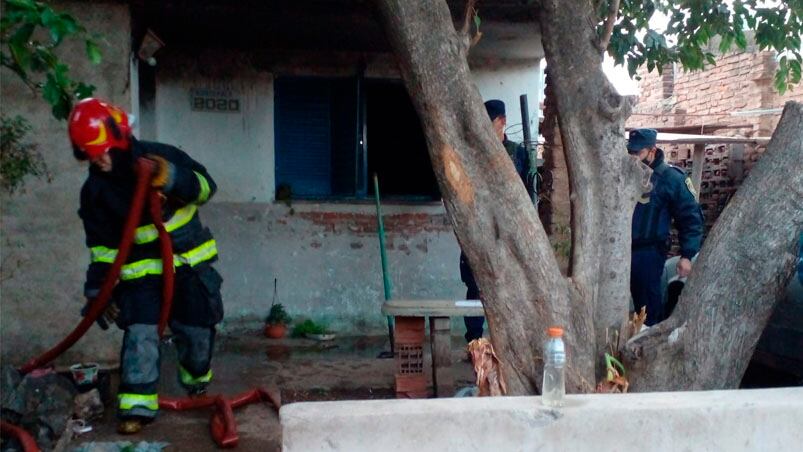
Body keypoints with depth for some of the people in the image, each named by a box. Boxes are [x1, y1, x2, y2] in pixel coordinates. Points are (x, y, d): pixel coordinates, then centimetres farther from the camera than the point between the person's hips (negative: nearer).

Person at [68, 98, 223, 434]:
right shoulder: (95, 190, -7)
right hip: (142, 269, 1)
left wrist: (172, 178, -32)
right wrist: (97, 288, -6)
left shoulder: (160, 157, -15)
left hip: (189, 260, -1)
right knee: (140, 332, -12)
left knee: (195, 327, 9)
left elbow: (206, 186, -13)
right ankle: (137, 404, -3)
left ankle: (197, 377, 39)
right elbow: (102, 244, 0)